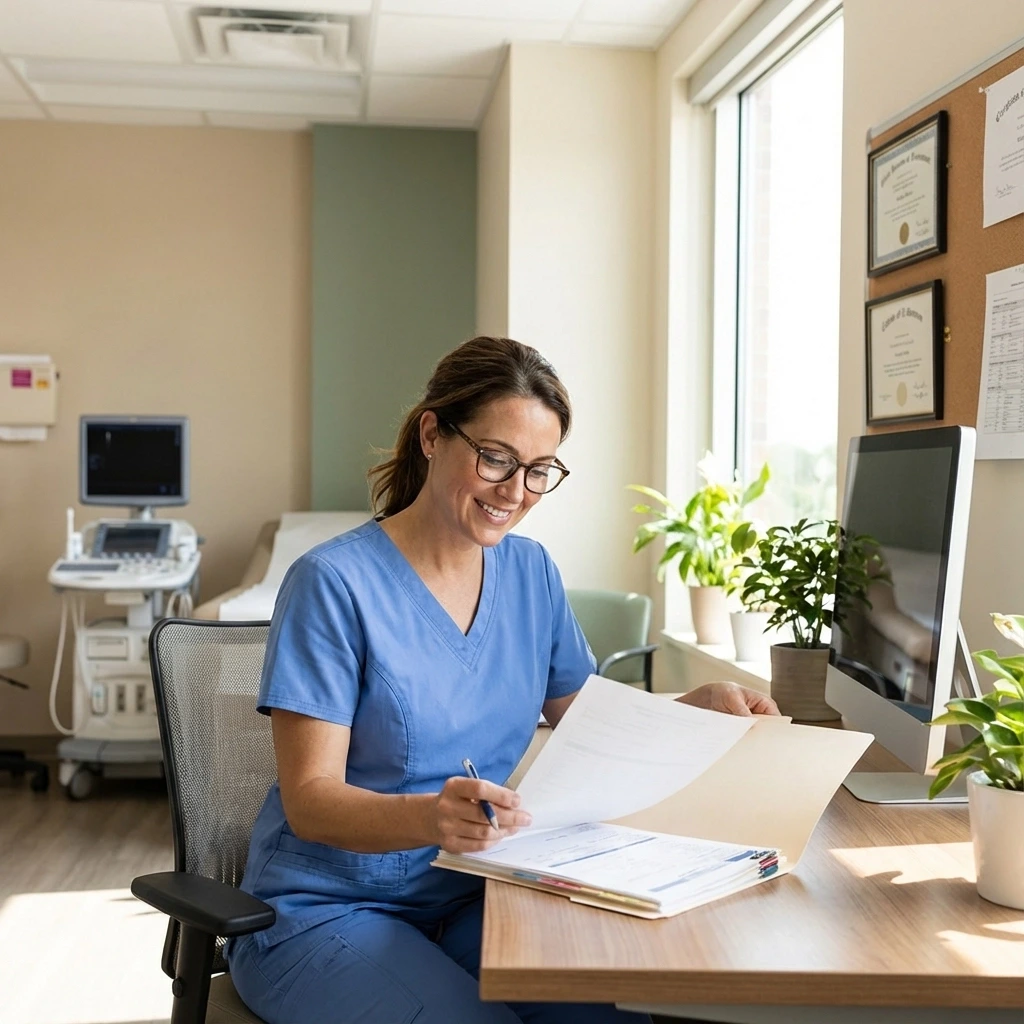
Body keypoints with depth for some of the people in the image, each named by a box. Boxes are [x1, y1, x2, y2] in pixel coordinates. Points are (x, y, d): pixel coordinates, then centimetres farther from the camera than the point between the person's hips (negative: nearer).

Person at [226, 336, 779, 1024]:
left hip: (470, 896, 5)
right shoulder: (335, 582, -15)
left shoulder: (531, 572, 4)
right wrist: (429, 816, -36)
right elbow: (310, 799, -17)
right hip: (328, 911, -5)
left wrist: (700, 706, -8)